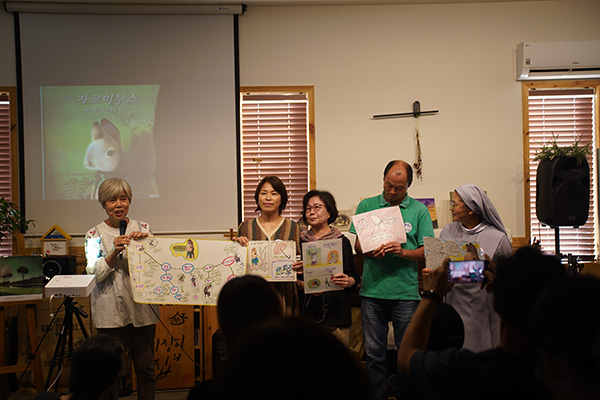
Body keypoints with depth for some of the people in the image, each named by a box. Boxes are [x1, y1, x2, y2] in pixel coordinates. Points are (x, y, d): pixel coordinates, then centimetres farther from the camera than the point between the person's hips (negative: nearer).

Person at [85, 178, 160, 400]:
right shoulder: (95, 234, 4)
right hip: (111, 312, -1)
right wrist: (114, 252, -18)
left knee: (146, 369, 5)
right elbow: (94, 274, -4)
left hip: (142, 308, 1)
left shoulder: (143, 228, 8)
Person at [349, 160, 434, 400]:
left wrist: (402, 252, -17)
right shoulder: (366, 206, 8)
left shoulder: (419, 210, 5)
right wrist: (369, 251, -15)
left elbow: (426, 251, 1)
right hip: (372, 290, 1)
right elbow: (356, 244, 6)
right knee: (374, 351, 7)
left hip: (406, 292, -1)